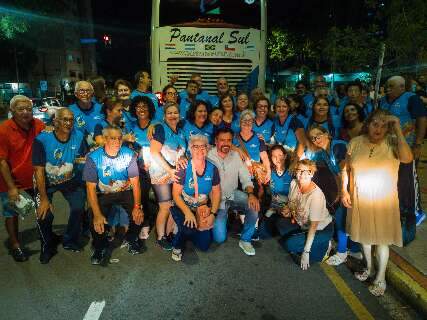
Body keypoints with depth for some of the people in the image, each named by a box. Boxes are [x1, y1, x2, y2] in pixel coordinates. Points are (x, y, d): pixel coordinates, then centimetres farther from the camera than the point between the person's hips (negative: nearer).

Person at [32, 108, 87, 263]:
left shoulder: (79, 136, -15)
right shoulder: (42, 139, -23)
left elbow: (86, 157, 2)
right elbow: (39, 170, -20)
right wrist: (44, 198, -20)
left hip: (70, 180, 3)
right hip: (46, 181, -2)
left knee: (78, 207, -11)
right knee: (44, 214, -12)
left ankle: (70, 241, 16)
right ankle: (48, 246, 18)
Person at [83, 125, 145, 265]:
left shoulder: (129, 155, -13)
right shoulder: (93, 157, -18)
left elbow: (135, 182, -11)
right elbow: (91, 188, -18)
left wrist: (137, 206, -24)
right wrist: (97, 214, -29)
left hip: (125, 191, 1)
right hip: (103, 194, -1)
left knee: (138, 215, -21)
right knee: (97, 222, -23)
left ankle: (132, 239, 13)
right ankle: (100, 247, 11)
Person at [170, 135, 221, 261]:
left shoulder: (212, 169, -6)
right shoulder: (184, 169, -17)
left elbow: (216, 193, 2)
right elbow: (176, 194, -14)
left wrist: (213, 214, -8)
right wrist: (187, 212, -26)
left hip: (203, 210, 4)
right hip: (183, 207, -3)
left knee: (204, 245, -3)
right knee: (189, 229, -32)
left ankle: (189, 233, 29)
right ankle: (177, 245, 3)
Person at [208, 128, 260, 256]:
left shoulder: (235, 155, -2)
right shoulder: (208, 157, -14)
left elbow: (245, 178, -2)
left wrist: (251, 194, -21)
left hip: (233, 194, 4)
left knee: (254, 205, -25)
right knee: (220, 237, -13)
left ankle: (245, 240, -2)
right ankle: (219, 220, 24)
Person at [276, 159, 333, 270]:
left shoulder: (316, 195, -31)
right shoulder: (294, 183, -11)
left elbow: (314, 225, -29)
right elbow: (290, 203, 10)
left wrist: (306, 252, -27)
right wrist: (287, 210, -14)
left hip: (322, 229, -7)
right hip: (303, 224, 8)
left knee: (290, 244, -19)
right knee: (280, 223, 0)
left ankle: (323, 246, 0)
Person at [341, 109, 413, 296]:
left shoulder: (392, 143, -11)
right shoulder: (355, 143, -4)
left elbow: (407, 158, -32)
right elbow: (345, 169, 3)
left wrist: (398, 130, -28)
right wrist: (344, 191, -3)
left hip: (383, 200, -3)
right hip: (359, 199, 3)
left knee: (381, 239, 8)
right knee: (364, 235, 19)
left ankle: (380, 278, 28)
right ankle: (369, 268, 42)